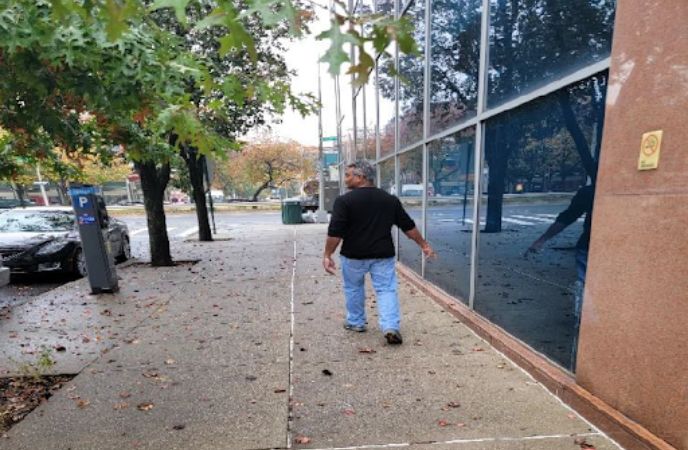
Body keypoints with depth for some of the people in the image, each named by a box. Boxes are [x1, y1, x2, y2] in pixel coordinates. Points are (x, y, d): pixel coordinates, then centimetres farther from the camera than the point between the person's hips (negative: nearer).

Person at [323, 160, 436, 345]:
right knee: (387, 289, 7)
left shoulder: (344, 200, -10)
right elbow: (408, 226, 7)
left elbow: (335, 232, -14)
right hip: (383, 255, 2)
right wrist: (424, 245, 16)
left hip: (354, 255, -2)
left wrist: (327, 255, -6)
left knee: (353, 288, 18)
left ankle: (355, 322, 31)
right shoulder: (390, 199, 4)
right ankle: (391, 327, -3)